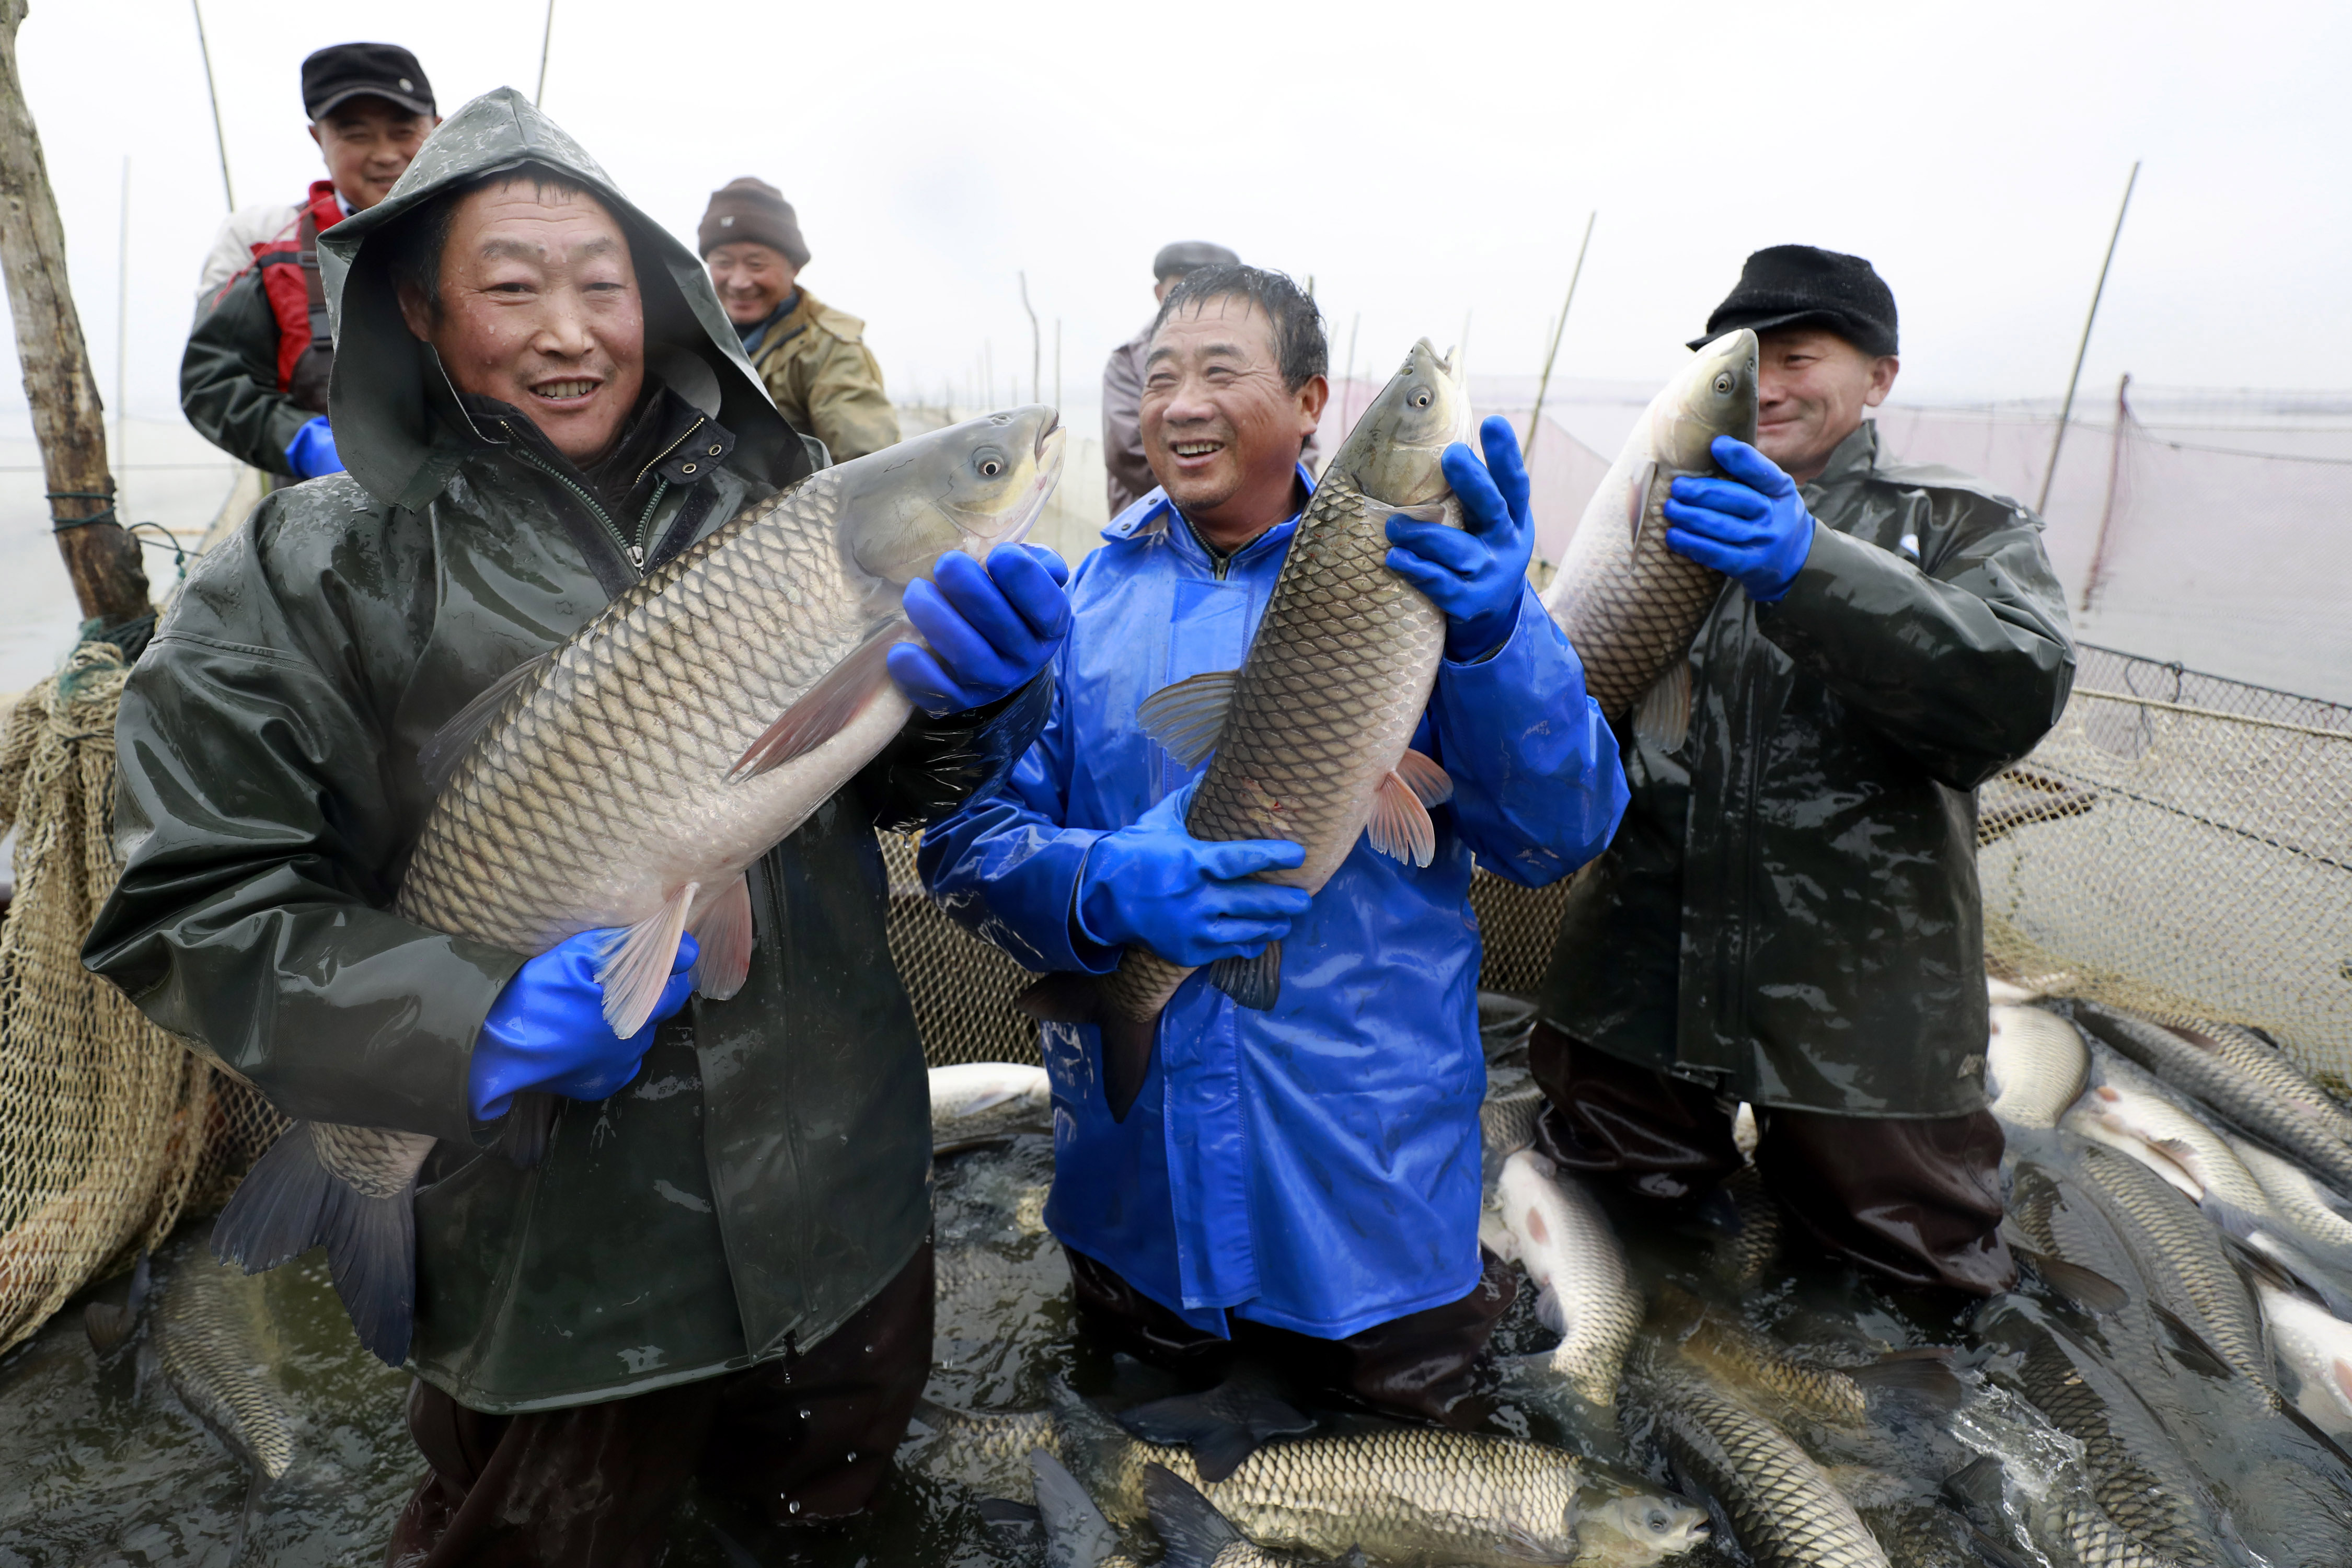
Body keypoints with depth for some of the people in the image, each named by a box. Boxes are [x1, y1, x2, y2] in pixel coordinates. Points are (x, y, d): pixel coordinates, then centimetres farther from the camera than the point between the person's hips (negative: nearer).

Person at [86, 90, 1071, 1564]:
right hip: (554, 1252, -3)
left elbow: (886, 779, 4)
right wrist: (470, 1018, -24)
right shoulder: (321, 566, -6)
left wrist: (973, 693, -19)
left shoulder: (776, 490, 1)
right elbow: (192, 904, -8)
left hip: (847, 1194, 3)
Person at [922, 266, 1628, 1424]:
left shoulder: (1417, 576, -6)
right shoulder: (1081, 599, -1)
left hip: (1369, 1188, -1)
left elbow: (1559, 834, -14)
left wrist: (1497, 634, -32)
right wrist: (1104, 886, -28)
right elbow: (968, 835, -7)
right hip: (1134, 1182, 2)